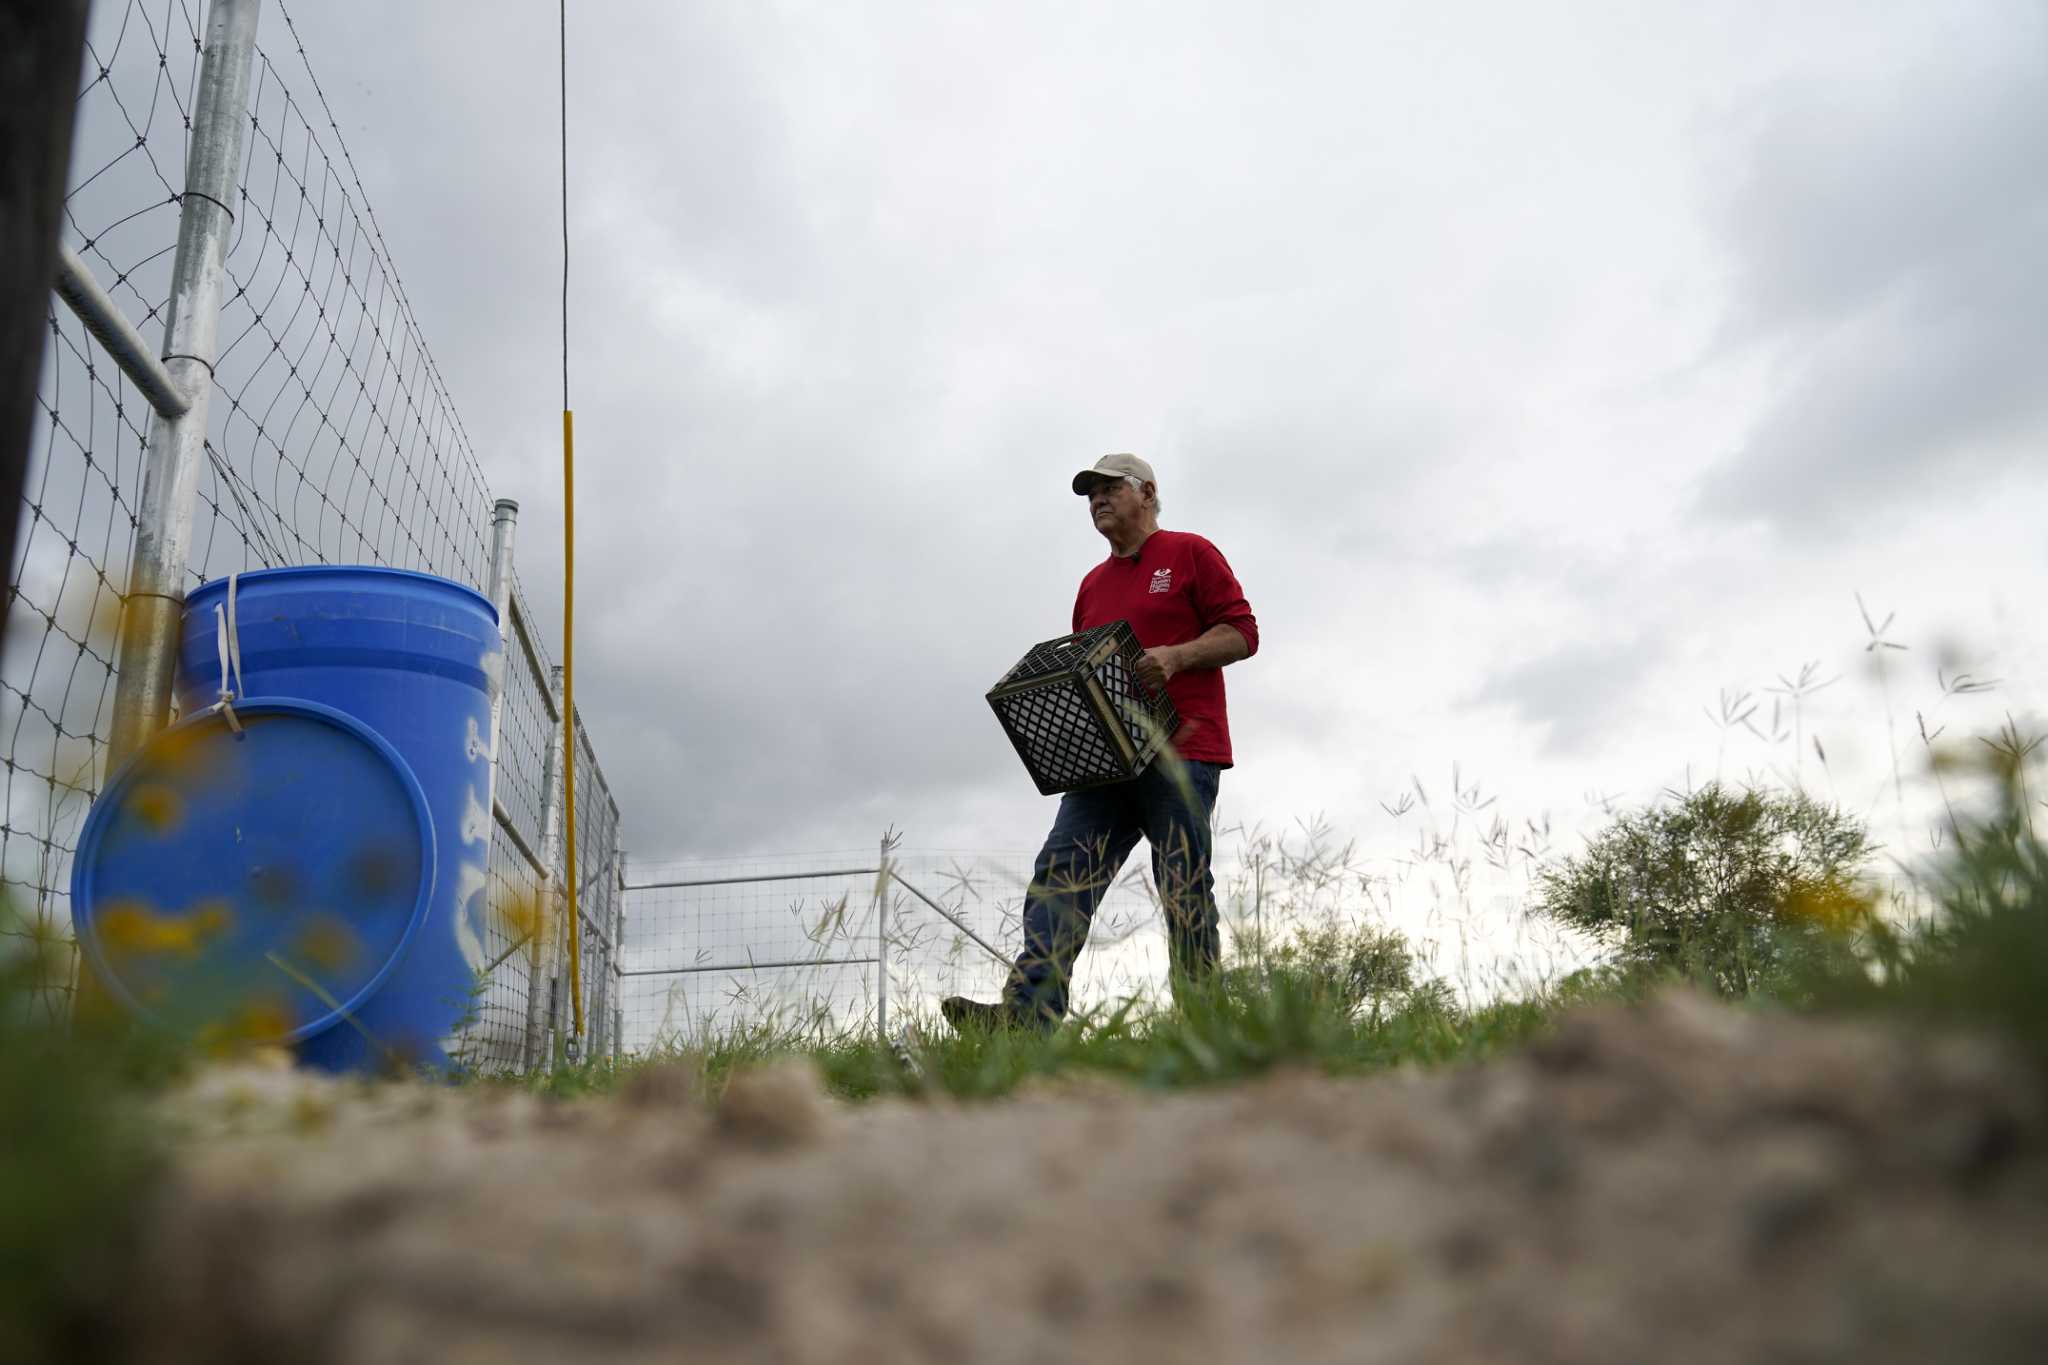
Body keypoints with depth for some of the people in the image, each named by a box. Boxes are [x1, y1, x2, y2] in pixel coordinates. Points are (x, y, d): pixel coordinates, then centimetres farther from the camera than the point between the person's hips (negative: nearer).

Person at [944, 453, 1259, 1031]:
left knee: (1185, 894, -4)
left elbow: (1242, 632, -1)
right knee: (1060, 873, -11)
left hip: (1179, 750, -6)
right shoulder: (1093, 584, 26)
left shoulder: (1190, 554, 7)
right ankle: (1025, 1014, -20)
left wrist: (1175, 656, -17)